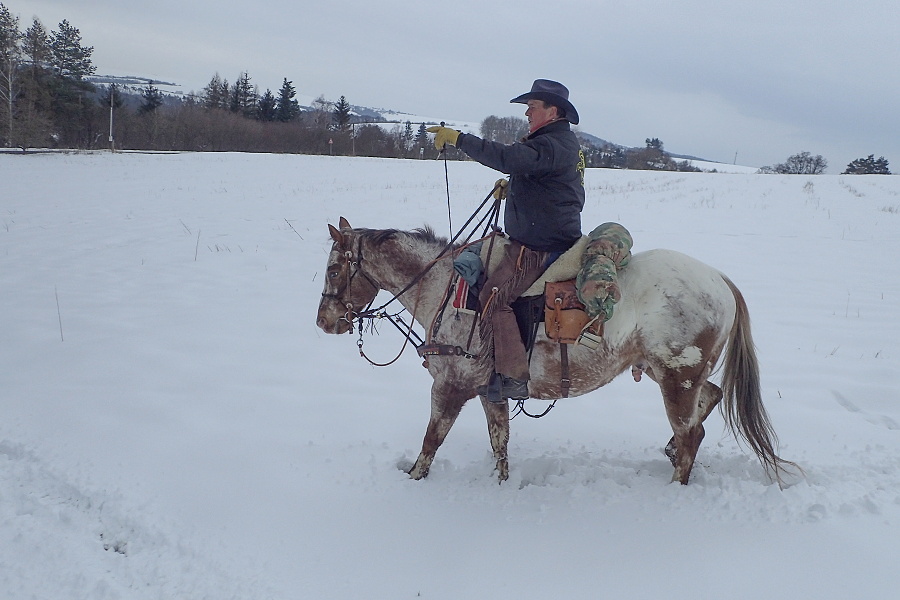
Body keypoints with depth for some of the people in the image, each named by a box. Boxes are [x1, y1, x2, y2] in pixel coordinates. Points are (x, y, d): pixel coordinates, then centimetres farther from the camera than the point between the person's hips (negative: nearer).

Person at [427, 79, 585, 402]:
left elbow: (509, 158, -34)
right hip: (553, 238, 12)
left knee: (494, 297, -16)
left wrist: (459, 139, -31)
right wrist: (512, 186, 12)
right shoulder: (558, 142, 17)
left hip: (539, 247, -12)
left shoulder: (553, 144, -19)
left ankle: (513, 378, -15)